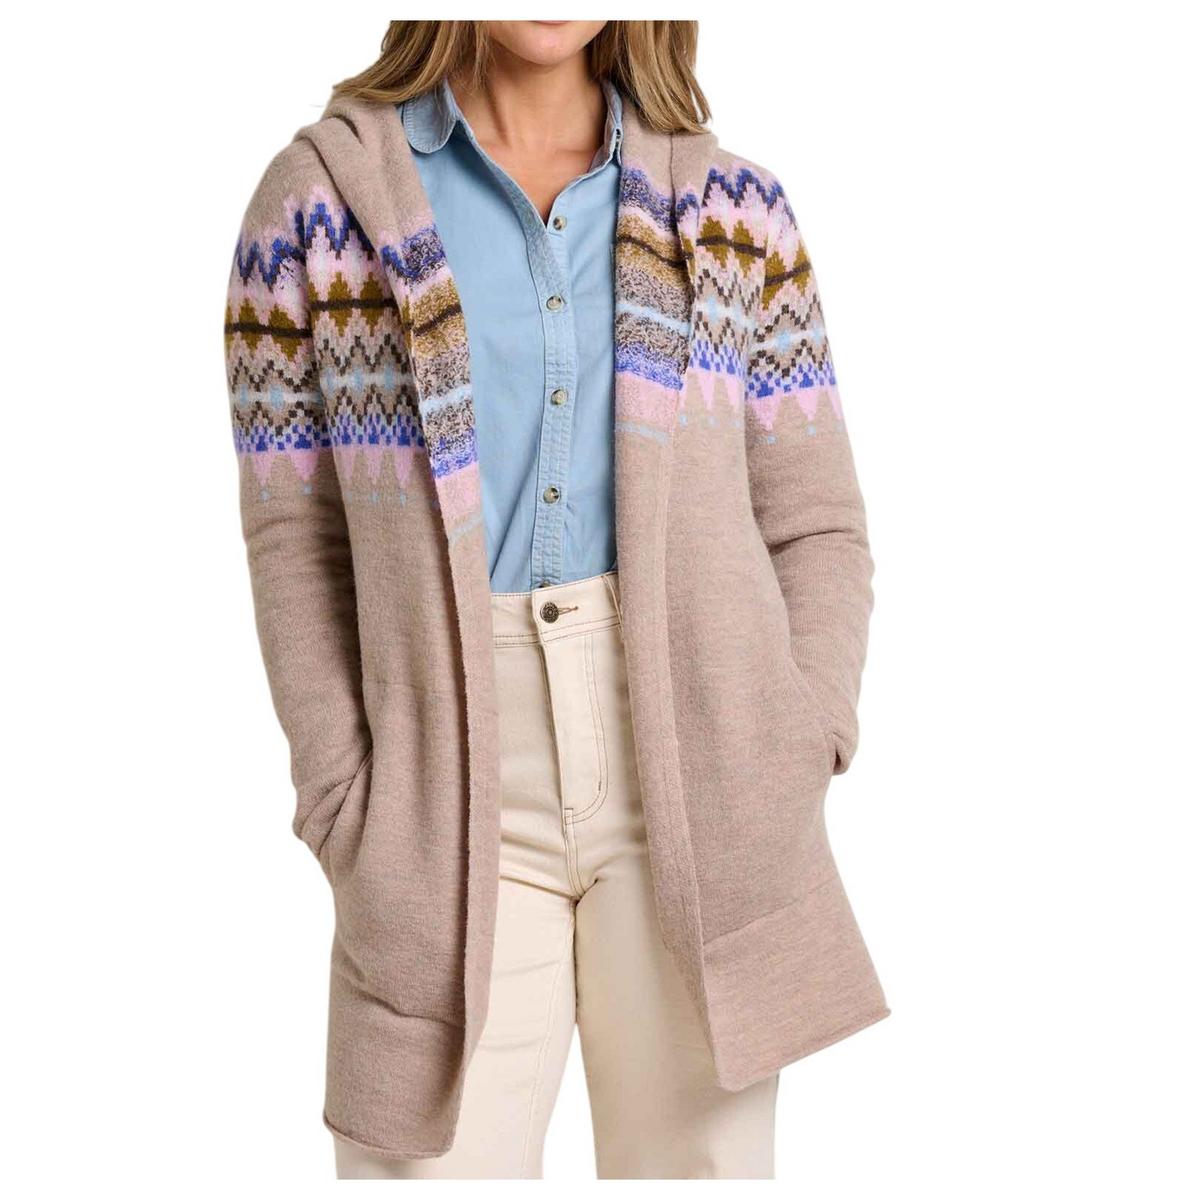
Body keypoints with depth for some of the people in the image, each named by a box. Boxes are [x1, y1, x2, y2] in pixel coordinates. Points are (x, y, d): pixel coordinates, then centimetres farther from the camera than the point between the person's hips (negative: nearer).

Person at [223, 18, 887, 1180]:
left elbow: (818, 524, 9)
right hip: (453, 804, -1)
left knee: (700, 1148, 8)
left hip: (697, 788, 2)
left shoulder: (732, 208, 8)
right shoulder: (321, 197, 3)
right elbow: (293, 538, 3)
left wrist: (799, 756, -4)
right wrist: (346, 804, -5)